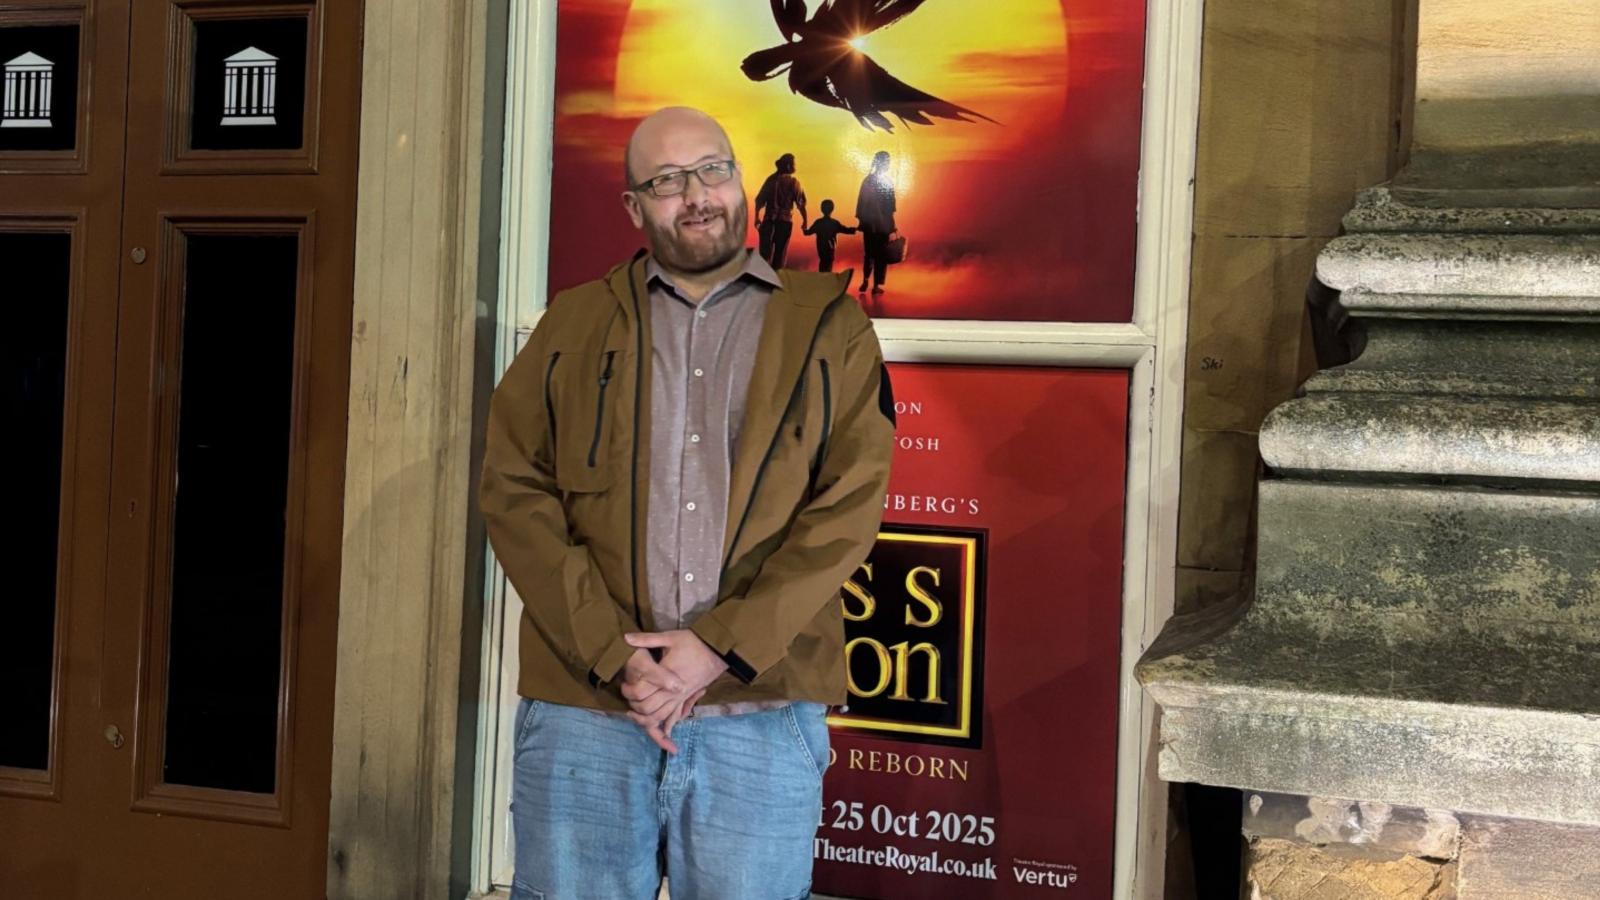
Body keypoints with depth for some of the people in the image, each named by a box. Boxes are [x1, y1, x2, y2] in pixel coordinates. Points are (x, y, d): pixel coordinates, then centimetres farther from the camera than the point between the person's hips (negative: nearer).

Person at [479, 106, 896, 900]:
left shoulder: (830, 330, 7)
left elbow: (848, 511, -2)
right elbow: (513, 493, 2)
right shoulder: (572, 327, 12)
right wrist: (614, 657, -9)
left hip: (761, 718, -1)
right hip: (581, 712, 1)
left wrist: (721, 647, -11)